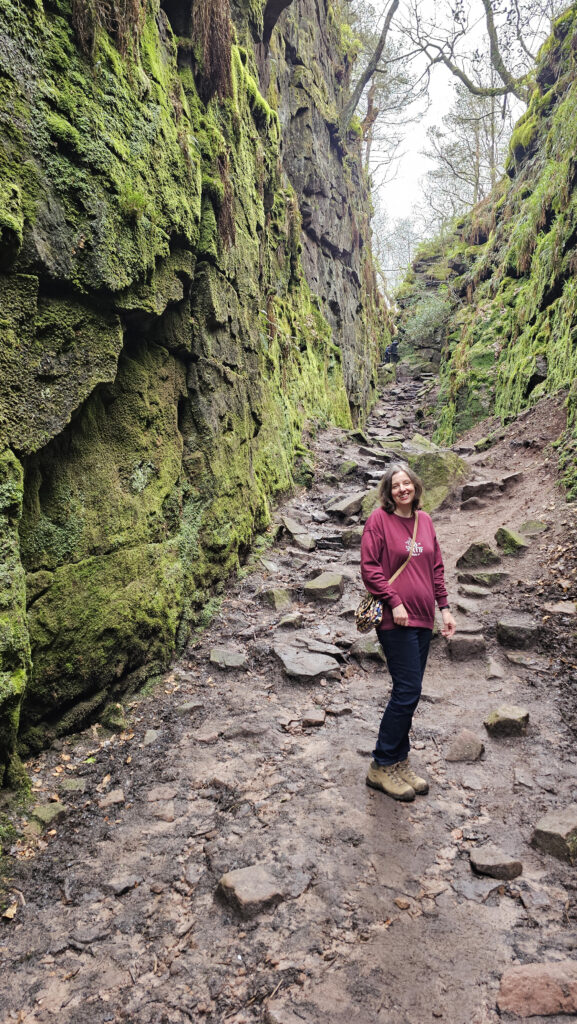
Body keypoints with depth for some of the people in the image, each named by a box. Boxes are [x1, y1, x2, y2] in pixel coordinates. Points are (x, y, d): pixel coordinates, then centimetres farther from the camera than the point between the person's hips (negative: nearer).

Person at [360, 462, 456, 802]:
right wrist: (394, 602, -15)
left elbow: (436, 567, 16)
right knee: (408, 689, -7)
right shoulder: (379, 519, -6)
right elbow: (369, 567, -9)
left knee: (409, 691, 11)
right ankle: (382, 766, 7)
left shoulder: (425, 520, 12)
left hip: (422, 618, 6)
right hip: (395, 619, -6)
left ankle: (400, 762, 24)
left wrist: (445, 607, 11)